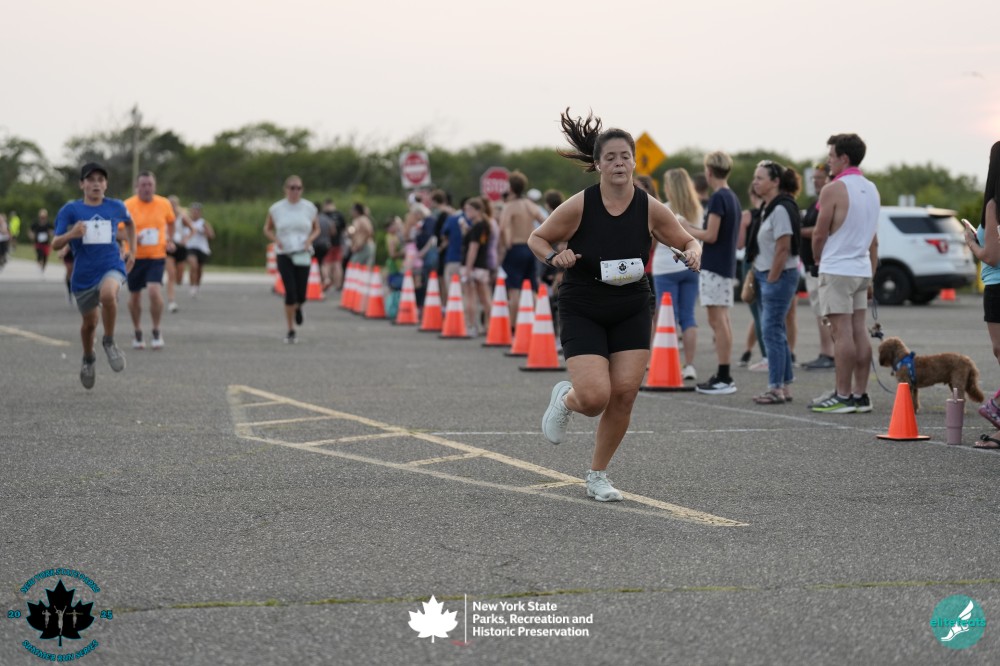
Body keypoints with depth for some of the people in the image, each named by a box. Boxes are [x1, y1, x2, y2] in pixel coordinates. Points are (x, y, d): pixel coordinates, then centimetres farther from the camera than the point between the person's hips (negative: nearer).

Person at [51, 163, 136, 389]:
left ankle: (109, 342, -12)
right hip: (83, 274, 1)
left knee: (107, 294, -35)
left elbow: (129, 223, 27)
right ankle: (88, 360, 43)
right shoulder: (71, 210, -3)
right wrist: (70, 235, -25)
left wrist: (132, 251, 18)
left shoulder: (116, 207, 3)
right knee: (89, 322, 12)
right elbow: (55, 245, -5)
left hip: (112, 267, -1)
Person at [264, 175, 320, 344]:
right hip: (284, 254, -1)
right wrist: (276, 240, -7)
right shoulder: (276, 208, 1)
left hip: (302, 255, 1)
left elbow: (316, 229, 15)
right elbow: (267, 229, 13)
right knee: (290, 292, -13)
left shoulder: (309, 208, 3)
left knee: (300, 296, -4)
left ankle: (298, 308, 37)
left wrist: (310, 239, -6)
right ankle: (290, 331, 0)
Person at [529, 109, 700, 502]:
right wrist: (554, 257, -24)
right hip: (582, 312, -3)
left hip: (631, 313, 3)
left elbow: (687, 241, 6)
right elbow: (536, 238, -3)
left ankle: (597, 477, 15)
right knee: (595, 397, -17)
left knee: (624, 395, -4)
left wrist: (693, 253, -17)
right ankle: (565, 399, 23)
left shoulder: (650, 209, -8)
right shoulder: (579, 206, -14)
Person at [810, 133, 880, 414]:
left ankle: (843, 397, -6)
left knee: (842, 331, -7)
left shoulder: (833, 190, -13)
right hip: (861, 269, 8)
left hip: (837, 269, -8)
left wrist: (818, 257, 9)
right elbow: (873, 240, 17)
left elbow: (819, 235, -11)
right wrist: (871, 278, 20)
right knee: (859, 330, 8)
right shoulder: (871, 189, 13)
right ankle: (860, 395, 9)